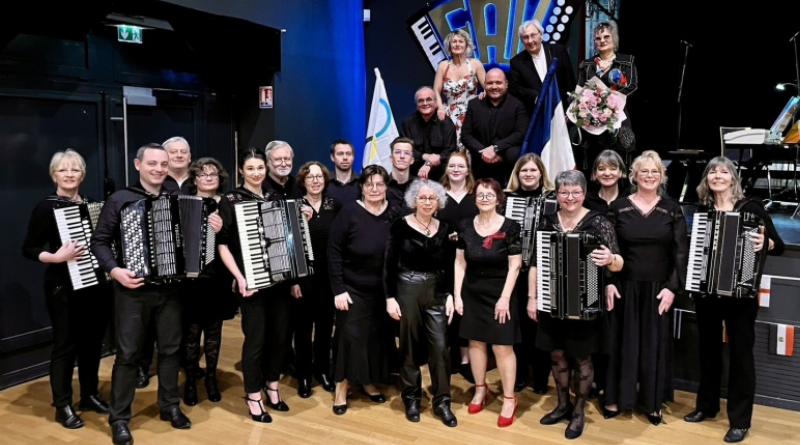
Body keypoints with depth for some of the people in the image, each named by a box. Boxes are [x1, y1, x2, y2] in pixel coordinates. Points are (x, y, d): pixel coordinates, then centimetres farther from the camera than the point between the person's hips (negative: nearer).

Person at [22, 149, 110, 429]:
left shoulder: (92, 205, 8)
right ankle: (63, 406, 13)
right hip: (63, 288, -5)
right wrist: (56, 257, -24)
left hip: (95, 285, 5)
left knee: (92, 342, 13)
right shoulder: (46, 207, -7)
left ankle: (90, 395, 28)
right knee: (65, 345, 1)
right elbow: (28, 249, -9)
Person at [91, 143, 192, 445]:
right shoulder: (120, 200, -2)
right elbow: (99, 241, -4)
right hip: (133, 289, -3)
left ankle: (170, 406, 27)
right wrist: (114, 270, -17)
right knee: (128, 354, 2)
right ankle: (119, 418, 15)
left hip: (170, 288, 3)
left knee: (171, 349, 11)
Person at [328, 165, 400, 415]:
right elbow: (334, 252, -12)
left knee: (378, 337, 11)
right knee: (350, 336, 0)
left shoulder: (394, 215, -3)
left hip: (383, 290, 4)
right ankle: (342, 387, 17)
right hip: (353, 289, -3)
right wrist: (338, 289, -15)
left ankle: (369, 382, 31)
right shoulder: (349, 213, -12)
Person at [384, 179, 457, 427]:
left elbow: (448, 267, 9)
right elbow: (390, 265, -7)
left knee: (440, 346, -1)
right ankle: (412, 399, 23)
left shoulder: (444, 229, 5)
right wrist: (390, 297, -11)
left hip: (436, 292, 3)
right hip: (407, 291, -3)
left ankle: (442, 401, 12)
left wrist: (450, 295, 0)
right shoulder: (401, 226, -6)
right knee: (410, 347, 7)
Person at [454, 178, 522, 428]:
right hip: (472, 293, 4)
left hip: (499, 294, -4)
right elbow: (460, 263, 6)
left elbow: (514, 266, -8)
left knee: (502, 347, -2)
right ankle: (480, 389, 30)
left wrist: (505, 298, -13)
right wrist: (457, 295, 1)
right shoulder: (465, 226, 2)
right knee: (475, 342, 11)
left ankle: (509, 399, 12)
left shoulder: (510, 227, -8)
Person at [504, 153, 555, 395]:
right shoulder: (508, 197, 4)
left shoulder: (552, 197, 1)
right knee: (517, 322, 7)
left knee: (539, 322, 6)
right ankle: (519, 375, 22)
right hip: (515, 270, 1)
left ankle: (541, 378, 21)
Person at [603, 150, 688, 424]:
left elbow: (681, 252, -2)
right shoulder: (618, 207, 0)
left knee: (655, 344, 8)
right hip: (625, 286, 0)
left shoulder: (672, 209, 1)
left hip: (658, 288, 0)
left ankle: (652, 402, 22)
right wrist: (607, 281, -8)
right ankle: (615, 398, 20)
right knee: (622, 342, 7)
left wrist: (673, 287, -10)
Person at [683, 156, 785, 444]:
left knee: (741, 353, 3)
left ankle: (740, 420, 14)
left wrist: (766, 244, -25)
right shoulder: (702, 211, 6)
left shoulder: (751, 207, -4)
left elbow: (779, 246, -5)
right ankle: (706, 405, 31)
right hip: (706, 292, 4)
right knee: (709, 350, 15)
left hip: (741, 294, -4)